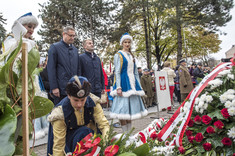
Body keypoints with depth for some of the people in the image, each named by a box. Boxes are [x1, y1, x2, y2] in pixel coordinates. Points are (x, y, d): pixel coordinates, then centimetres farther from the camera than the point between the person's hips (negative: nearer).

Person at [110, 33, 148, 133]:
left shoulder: (132, 56, 18)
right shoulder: (118, 55, 0)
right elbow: (117, 72, -8)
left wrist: (139, 86, 12)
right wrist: (118, 87, -17)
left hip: (132, 83, 6)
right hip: (123, 82, -6)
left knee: (131, 106, 7)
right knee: (123, 108, -7)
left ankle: (129, 132, 17)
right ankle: (125, 133, 3)